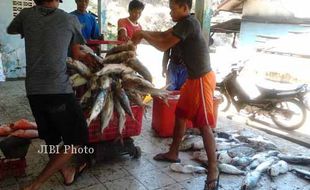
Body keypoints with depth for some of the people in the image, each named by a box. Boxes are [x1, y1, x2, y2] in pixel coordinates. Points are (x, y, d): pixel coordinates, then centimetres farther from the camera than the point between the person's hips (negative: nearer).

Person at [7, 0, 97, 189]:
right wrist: (85, 56, 36)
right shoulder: (70, 19, 1)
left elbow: (10, 30, 31)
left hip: (33, 91, 5)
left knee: (52, 139, 19)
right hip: (59, 90, -5)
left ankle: (67, 173, 37)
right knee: (77, 139, 6)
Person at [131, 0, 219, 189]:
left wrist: (144, 35, -4)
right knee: (180, 114, 17)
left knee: (204, 124, -8)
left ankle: (213, 170, 1)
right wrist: (144, 33, 5)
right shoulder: (186, 22, 11)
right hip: (194, 78, 10)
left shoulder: (188, 23, -18)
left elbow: (164, 45, -18)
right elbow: (165, 34, 18)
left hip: (202, 79, -10)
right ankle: (173, 153, 31)